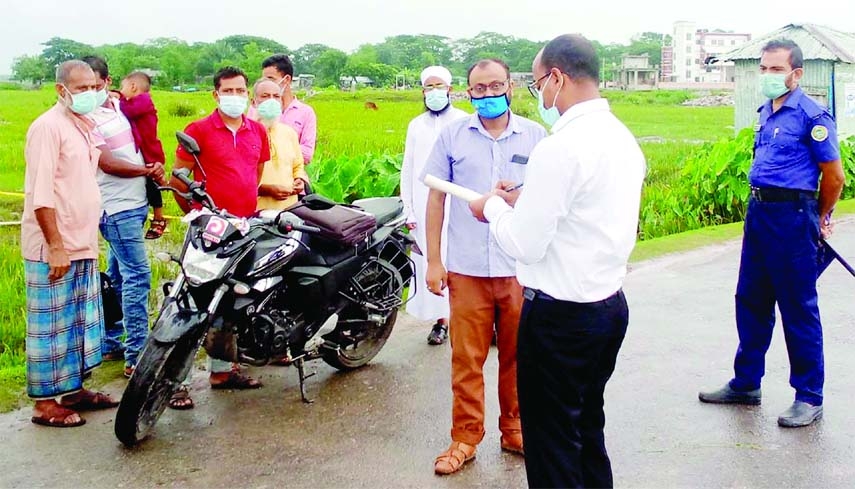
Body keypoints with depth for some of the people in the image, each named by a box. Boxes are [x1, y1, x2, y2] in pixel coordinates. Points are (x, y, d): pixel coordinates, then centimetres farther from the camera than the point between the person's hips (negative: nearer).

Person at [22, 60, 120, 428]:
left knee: (82, 323, 15)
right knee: (51, 326, -2)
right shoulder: (48, 127, -12)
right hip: (52, 249, -9)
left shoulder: (85, 127, 15)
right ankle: (44, 402, 8)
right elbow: (40, 194, -18)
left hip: (82, 247, 9)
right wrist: (56, 247, -21)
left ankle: (73, 390, 27)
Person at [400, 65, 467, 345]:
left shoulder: (464, 122, 3)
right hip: (424, 206, 3)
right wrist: (408, 211, 8)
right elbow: (407, 171, 14)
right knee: (429, 260, 1)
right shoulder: (416, 125, 14)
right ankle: (440, 318, 9)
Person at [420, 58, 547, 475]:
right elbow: (435, 198, 5)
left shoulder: (535, 136, 4)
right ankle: (465, 437, 18)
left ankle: (514, 429, 27)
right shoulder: (452, 135, 4)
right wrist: (433, 261, 2)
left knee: (517, 356, 10)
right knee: (467, 359, 5)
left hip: (521, 268, 0)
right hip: (467, 267, 0)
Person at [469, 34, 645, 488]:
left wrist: (494, 207, -1)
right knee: (589, 432, 22)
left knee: (551, 441, 6)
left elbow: (525, 246, -18)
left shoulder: (560, 147, -21)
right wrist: (524, 201, 12)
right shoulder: (624, 139, 6)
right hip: (610, 305, 9)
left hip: (560, 318, -9)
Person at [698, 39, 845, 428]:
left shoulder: (811, 115, -12)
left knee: (798, 308, 1)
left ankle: (810, 398, 13)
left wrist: (819, 219, 4)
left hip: (791, 216, -8)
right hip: (758, 211, 8)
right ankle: (745, 384, 28)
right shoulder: (766, 112, 12)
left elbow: (834, 176, -8)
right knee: (751, 301, 14)